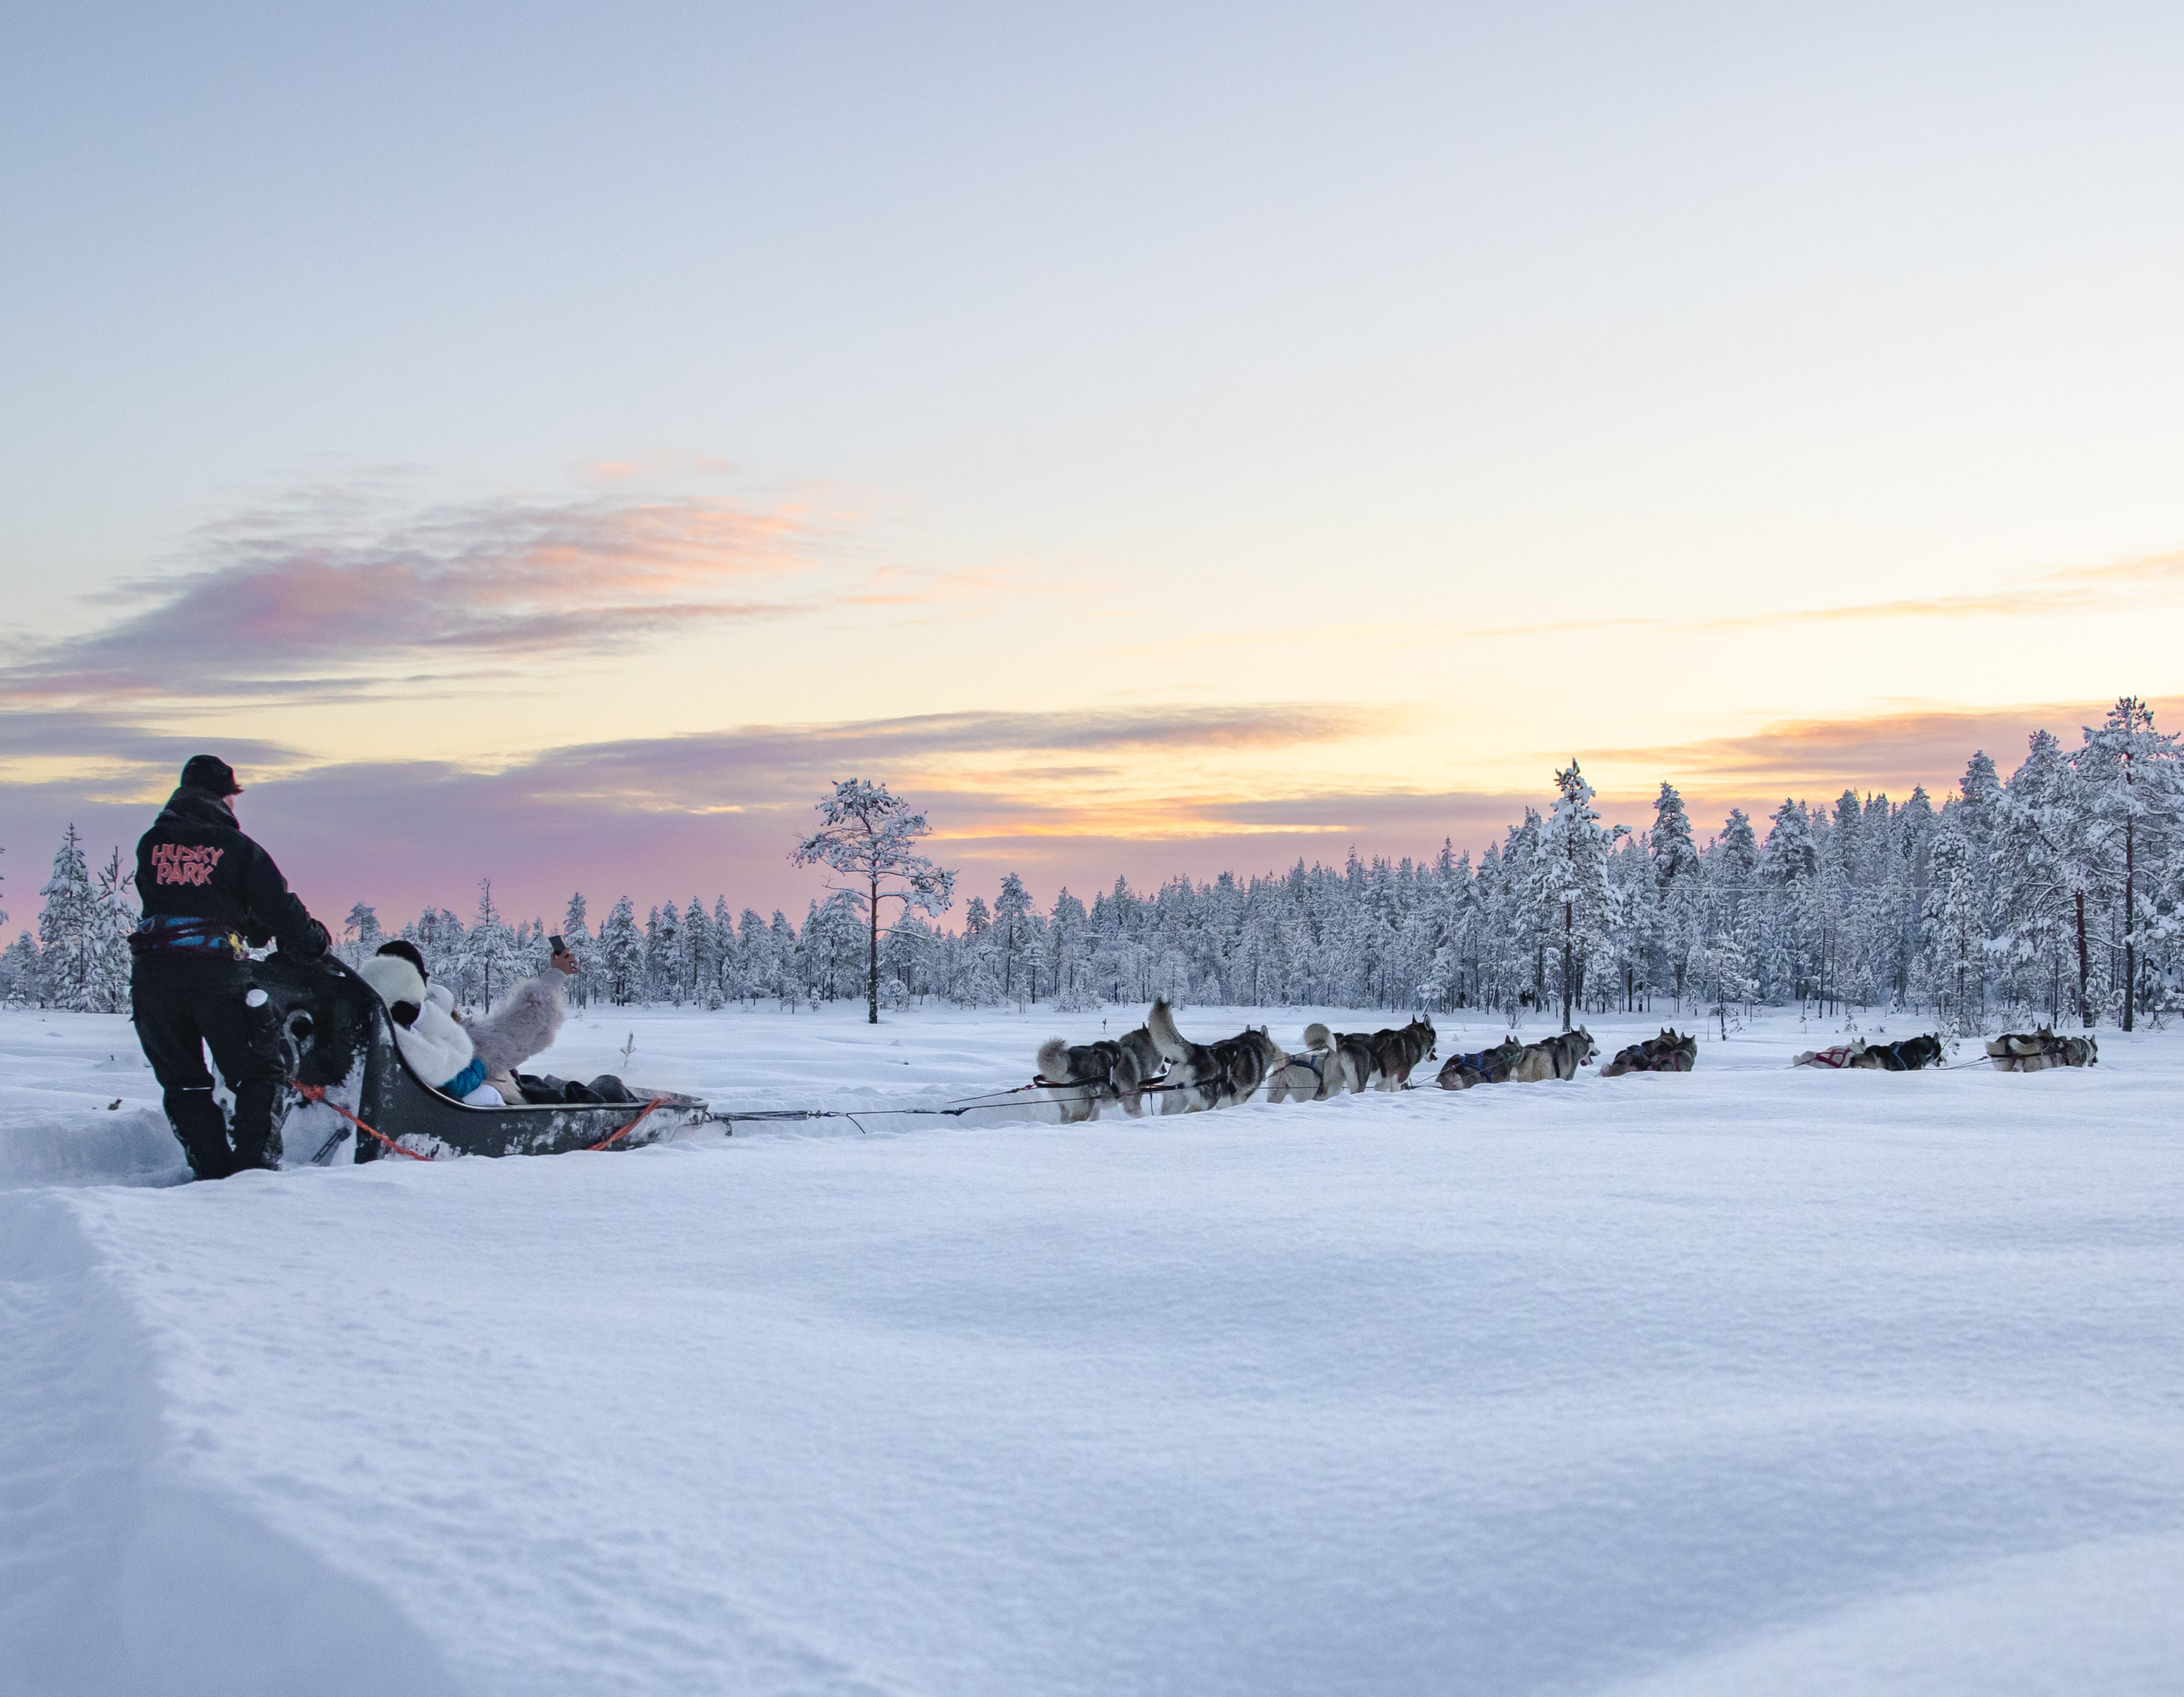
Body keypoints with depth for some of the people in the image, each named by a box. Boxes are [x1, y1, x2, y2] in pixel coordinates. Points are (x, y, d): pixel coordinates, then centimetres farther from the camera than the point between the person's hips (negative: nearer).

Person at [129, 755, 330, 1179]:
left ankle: (212, 1170, 6)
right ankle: (255, 1161, -2)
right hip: (219, 974, -3)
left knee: (183, 1083, 13)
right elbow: (281, 906, 0)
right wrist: (316, 942, 20)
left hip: (152, 972, 4)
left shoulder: (151, 844, 13)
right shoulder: (237, 847, 1)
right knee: (260, 1072, 9)